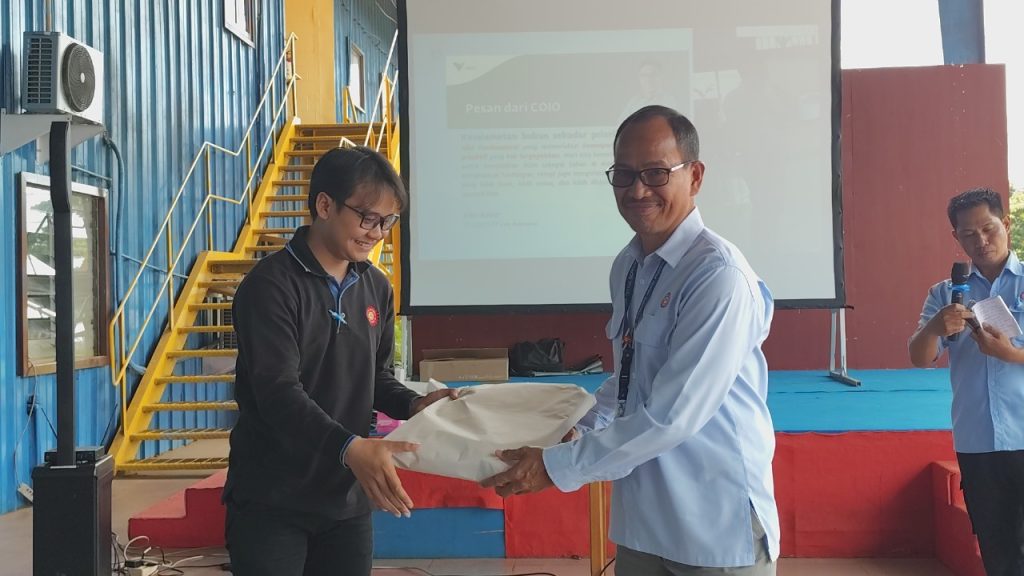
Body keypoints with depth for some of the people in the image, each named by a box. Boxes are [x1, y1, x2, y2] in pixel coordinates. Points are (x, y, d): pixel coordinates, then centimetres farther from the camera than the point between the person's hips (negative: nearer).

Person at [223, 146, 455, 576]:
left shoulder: (377, 288, 7)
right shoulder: (270, 286, -15)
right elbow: (279, 392, -25)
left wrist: (413, 405, -4)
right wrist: (350, 448, -37)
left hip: (346, 498, 6)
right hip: (271, 501, -6)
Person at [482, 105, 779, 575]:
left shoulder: (719, 276, -20)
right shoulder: (627, 266, 5)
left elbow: (673, 414, -23)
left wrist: (559, 466, -18)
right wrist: (575, 429, 7)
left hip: (718, 530, -7)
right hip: (642, 519, 7)